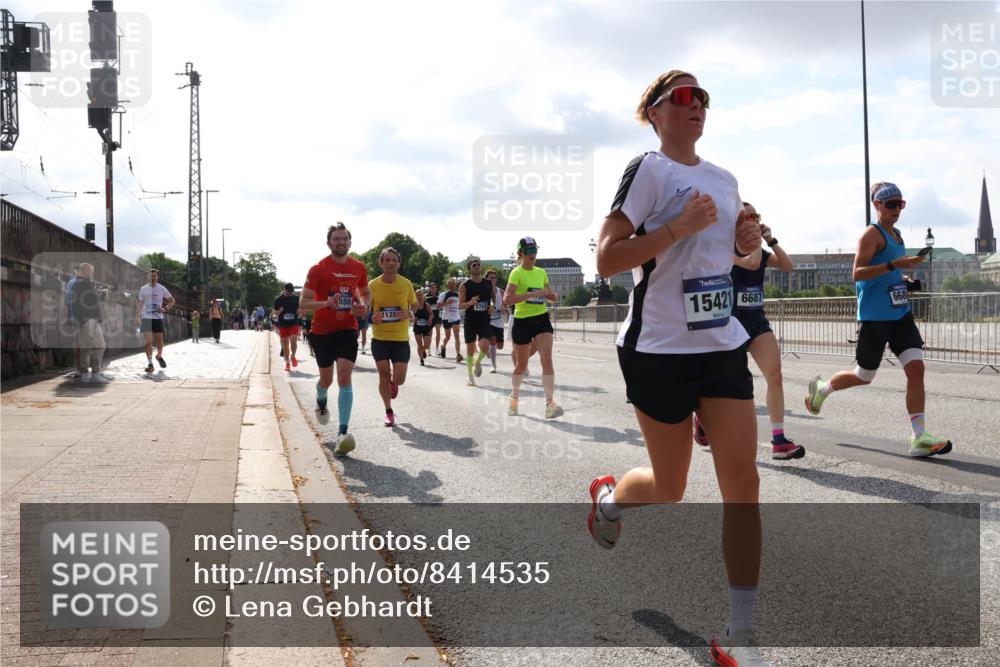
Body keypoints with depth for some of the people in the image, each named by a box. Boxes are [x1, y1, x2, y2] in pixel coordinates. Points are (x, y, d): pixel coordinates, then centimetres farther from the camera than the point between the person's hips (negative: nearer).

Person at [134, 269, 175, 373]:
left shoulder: (162, 289, 4)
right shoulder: (143, 289, 5)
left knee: (160, 340, 5)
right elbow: (140, 303, 7)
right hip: (146, 317, -1)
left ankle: (159, 356, 35)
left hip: (158, 317, 1)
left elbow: (172, 300, 13)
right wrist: (137, 316, -4)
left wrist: (165, 309, -4)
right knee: (148, 341, -9)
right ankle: (150, 364, -7)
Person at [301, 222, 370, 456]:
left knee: (344, 377, -14)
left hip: (347, 329, 1)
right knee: (326, 379, 13)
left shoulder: (359, 268, 2)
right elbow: (303, 303, -11)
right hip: (322, 331, -1)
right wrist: (326, 303, -29)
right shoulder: (318, 269, -9)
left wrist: (364, 306, -3)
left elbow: (366, 292, 20)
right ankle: (321, 402, 50)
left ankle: (343, 433, -18)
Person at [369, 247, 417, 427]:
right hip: (380, 338, 0)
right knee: (384, 376, -1)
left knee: (399, 379, -5)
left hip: (401, 338, 0)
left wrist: (409, 314, -13)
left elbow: (414, 306, 10)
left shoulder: (406, 284, -3)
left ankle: (393, 383, 34)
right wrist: (372, 318, -14)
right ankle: (389, 412, 20)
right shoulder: (373, 285, -3)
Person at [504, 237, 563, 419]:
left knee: (547, 359, -15)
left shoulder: (541, 272, 9)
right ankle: (514, 398, 35)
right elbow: (507, 298, -23)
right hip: (522, 321, -3)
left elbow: (551, 296, 20)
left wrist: (553, 296, -4)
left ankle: (550, 403, -18)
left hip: (542, 319, 4)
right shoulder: (517, 273, -9)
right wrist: (533, 294, -27)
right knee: (521, 364, 10)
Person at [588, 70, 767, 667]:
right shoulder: (648, 170, -9)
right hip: (660, 348, -5)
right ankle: (608, 496, 44)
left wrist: (748, 241, 4)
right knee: (669, 488, 7)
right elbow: (607, 260, -16)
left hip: (724, 344, 6)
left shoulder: (725, 179, 12)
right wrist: (680, 225, -24)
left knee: (742, 479, -4)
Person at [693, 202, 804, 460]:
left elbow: (787, 266, 1)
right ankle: (702, 417, 39)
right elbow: (751, 263, -28)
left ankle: (779, 441, -13)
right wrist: (756, 238, -13)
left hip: (757, 321, 5)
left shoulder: (759, 250, 11)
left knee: (775, 374, -11)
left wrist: (771, 240, -5)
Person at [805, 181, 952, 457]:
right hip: (875, 318, -7)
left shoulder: (896, 235, 15)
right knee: (864, 376, 5)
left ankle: (919, 437, -6)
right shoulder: (872, 234, -10)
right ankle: (821, 387, 35)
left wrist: (905, 281, 10)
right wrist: (894, 265, -29)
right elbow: (857, 273, -21)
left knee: (916, 368, -7)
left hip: (901, 314, 7)